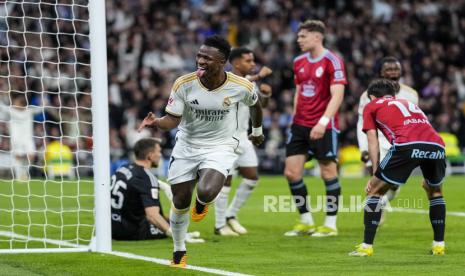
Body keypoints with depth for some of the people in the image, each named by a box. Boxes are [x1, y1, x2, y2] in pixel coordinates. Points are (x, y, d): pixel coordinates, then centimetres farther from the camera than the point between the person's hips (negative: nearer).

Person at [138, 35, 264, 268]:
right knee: (180, 203, 6)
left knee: (206, 193, -28)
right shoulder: (183, 84, -16)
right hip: (186, 146, 2)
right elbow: (173, 119, -12)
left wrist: (257, 131, 25)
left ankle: (202, 203, 12)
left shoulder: (241, 87, -15)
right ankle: (179, 252, 30)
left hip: (220, 148, -2)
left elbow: (254, 104, 8)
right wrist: (155, 123, -34)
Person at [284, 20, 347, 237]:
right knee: (291, 172, 2)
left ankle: (330, 224, 8)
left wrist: (323, 121, -26)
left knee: (328, 172, -1)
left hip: (323, 127, -7)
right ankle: (306, 221, 13)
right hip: (300, 125, 7)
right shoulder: (299, 62, 10)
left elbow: (337, 95, -17)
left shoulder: (332, 61, -11)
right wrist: (295, 118, 14)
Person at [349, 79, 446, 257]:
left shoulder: (371, 106, 26)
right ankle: (439, 245, 26)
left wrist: (375, 174, 15)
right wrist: (428, 177, 42)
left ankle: (366, 246, 7)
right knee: (435, 192, 31)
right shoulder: (408, 103, 39)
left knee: (375, 191, 12)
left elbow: (373, 142, 16)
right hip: (437, 146, 5)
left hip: (407, 145, -4)